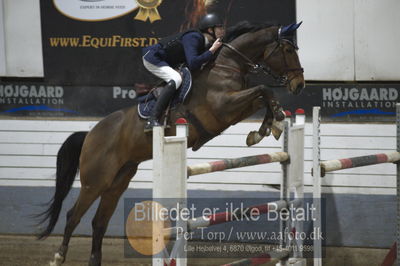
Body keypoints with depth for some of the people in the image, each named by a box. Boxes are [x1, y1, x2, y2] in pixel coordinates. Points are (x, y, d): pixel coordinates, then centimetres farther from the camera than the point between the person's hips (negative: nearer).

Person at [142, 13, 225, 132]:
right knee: (175, 79, -28)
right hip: (152, 58, -10)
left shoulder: (205, 43, 3)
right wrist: (212, 51, -28)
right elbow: (193, 64, -36)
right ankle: (152, 121, -35)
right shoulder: (193, 38, -25)